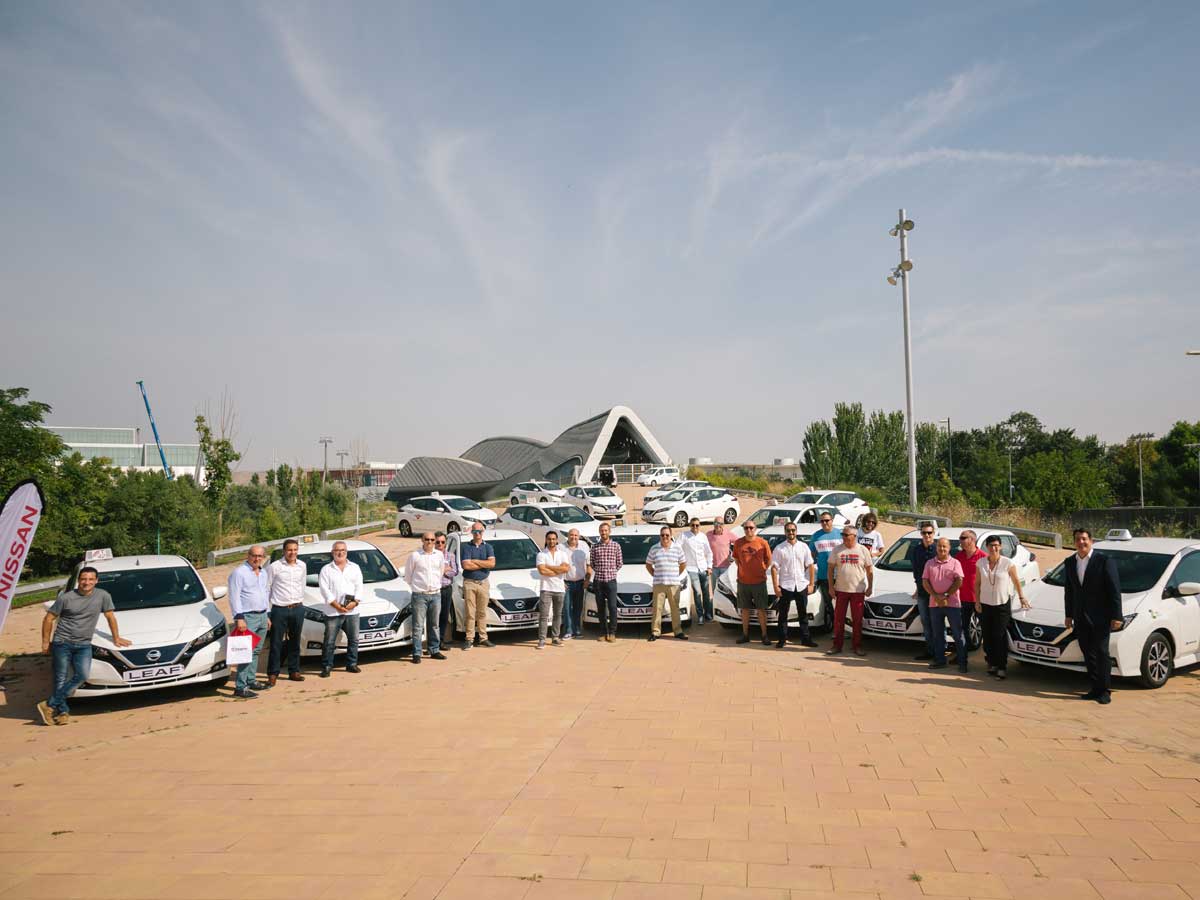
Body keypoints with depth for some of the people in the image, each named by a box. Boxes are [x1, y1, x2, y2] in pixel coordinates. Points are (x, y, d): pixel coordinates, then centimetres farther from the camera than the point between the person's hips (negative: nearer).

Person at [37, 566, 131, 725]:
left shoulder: (103, 596, 0)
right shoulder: (66, 597, -3)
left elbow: (110, 617, 11)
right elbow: (48, 618, 4)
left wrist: (116, 638, 15)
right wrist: (45, 642, 3)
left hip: (84, 645, 1)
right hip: (62, 643, -1)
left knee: (82, 675, -15)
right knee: (61, 679, -2)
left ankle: (50, 705, -6)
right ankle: (63, 711, 9)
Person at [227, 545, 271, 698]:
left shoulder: (263, 574, 15)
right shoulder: (239, 572, -9)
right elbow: (234, 597, -14)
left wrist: (267, 615, 20)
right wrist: (239, 618, -18)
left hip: (262, 616, 8)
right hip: (247, 617, -8)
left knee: (256, 651, 13)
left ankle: (251, 680, 22)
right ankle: (240, 687, -11)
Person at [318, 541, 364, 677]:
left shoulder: (355, 568, 12)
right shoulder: (326, 569, 3)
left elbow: (359, 586, 5)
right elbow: (324, 589, -5)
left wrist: (355, 602, -11)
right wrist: (336, 605, -14)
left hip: (352, 611, 3)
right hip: (333, 612, -3)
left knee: (354, 639, 9)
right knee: (329, 642, -1)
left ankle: (352, 664, 21)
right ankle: (326, 667, 8)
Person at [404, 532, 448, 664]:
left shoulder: (440, 555, 7)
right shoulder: (414, 556, -5)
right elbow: (408, 576, 3)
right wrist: (417, 586, 7)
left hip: (435, 594, 4)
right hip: (419, 595, -4)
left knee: (434, 624, 12)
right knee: (418, 626, -4)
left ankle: (434, 650, 21)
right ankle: (416, 653, 0)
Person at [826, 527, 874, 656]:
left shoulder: (863, 550, 1)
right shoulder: (837, 550, 3)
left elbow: (870, 570, 4)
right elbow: (831, 569, 5)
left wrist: (870, 587, -3)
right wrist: (831, 586, -2)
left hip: (858, 591, -1)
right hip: (841, 590, 1)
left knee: (857, 620, 5)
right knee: (838, 619, 4)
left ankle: (857, 646, 14)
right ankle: (837, 645, 11)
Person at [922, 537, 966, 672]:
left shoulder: (955, 563, 2)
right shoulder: (929, 563, 10)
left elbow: (959, 581, -7)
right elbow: (925, 581, 3)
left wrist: (946, 596, -13)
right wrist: (936, 596, -10)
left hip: (952, 603, -3)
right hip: (934, 604, 3)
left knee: (958, 634, -1)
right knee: (937, 634, 9)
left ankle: (962, 662, 5)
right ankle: (939, 660, 18)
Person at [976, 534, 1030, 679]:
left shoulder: (1008, 563, -7)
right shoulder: (980, 563, 1)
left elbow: (1016, 581, 5)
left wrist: (1022, 598, 7)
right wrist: (977, 601, 4)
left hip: (1002, 604, -3)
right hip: (985, 604, 3)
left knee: (1000, 636, -6)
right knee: (987, 636, 6)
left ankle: (1002, 667, 0)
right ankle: (992, 663, 19)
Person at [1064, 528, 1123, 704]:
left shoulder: (1104, 561, -8)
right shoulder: (1070, 563, 9)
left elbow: (1114, 590, -9)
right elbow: (1068, 590, 15)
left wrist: (1116, 616, -12)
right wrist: (1068, 615, 13)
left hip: (1100, 617, -5)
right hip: (1081, 618, 5)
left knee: (1101, 653, -1)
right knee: (1088, 655, 10)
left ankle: (1105, 691, 8)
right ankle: (1096, 689, 18)